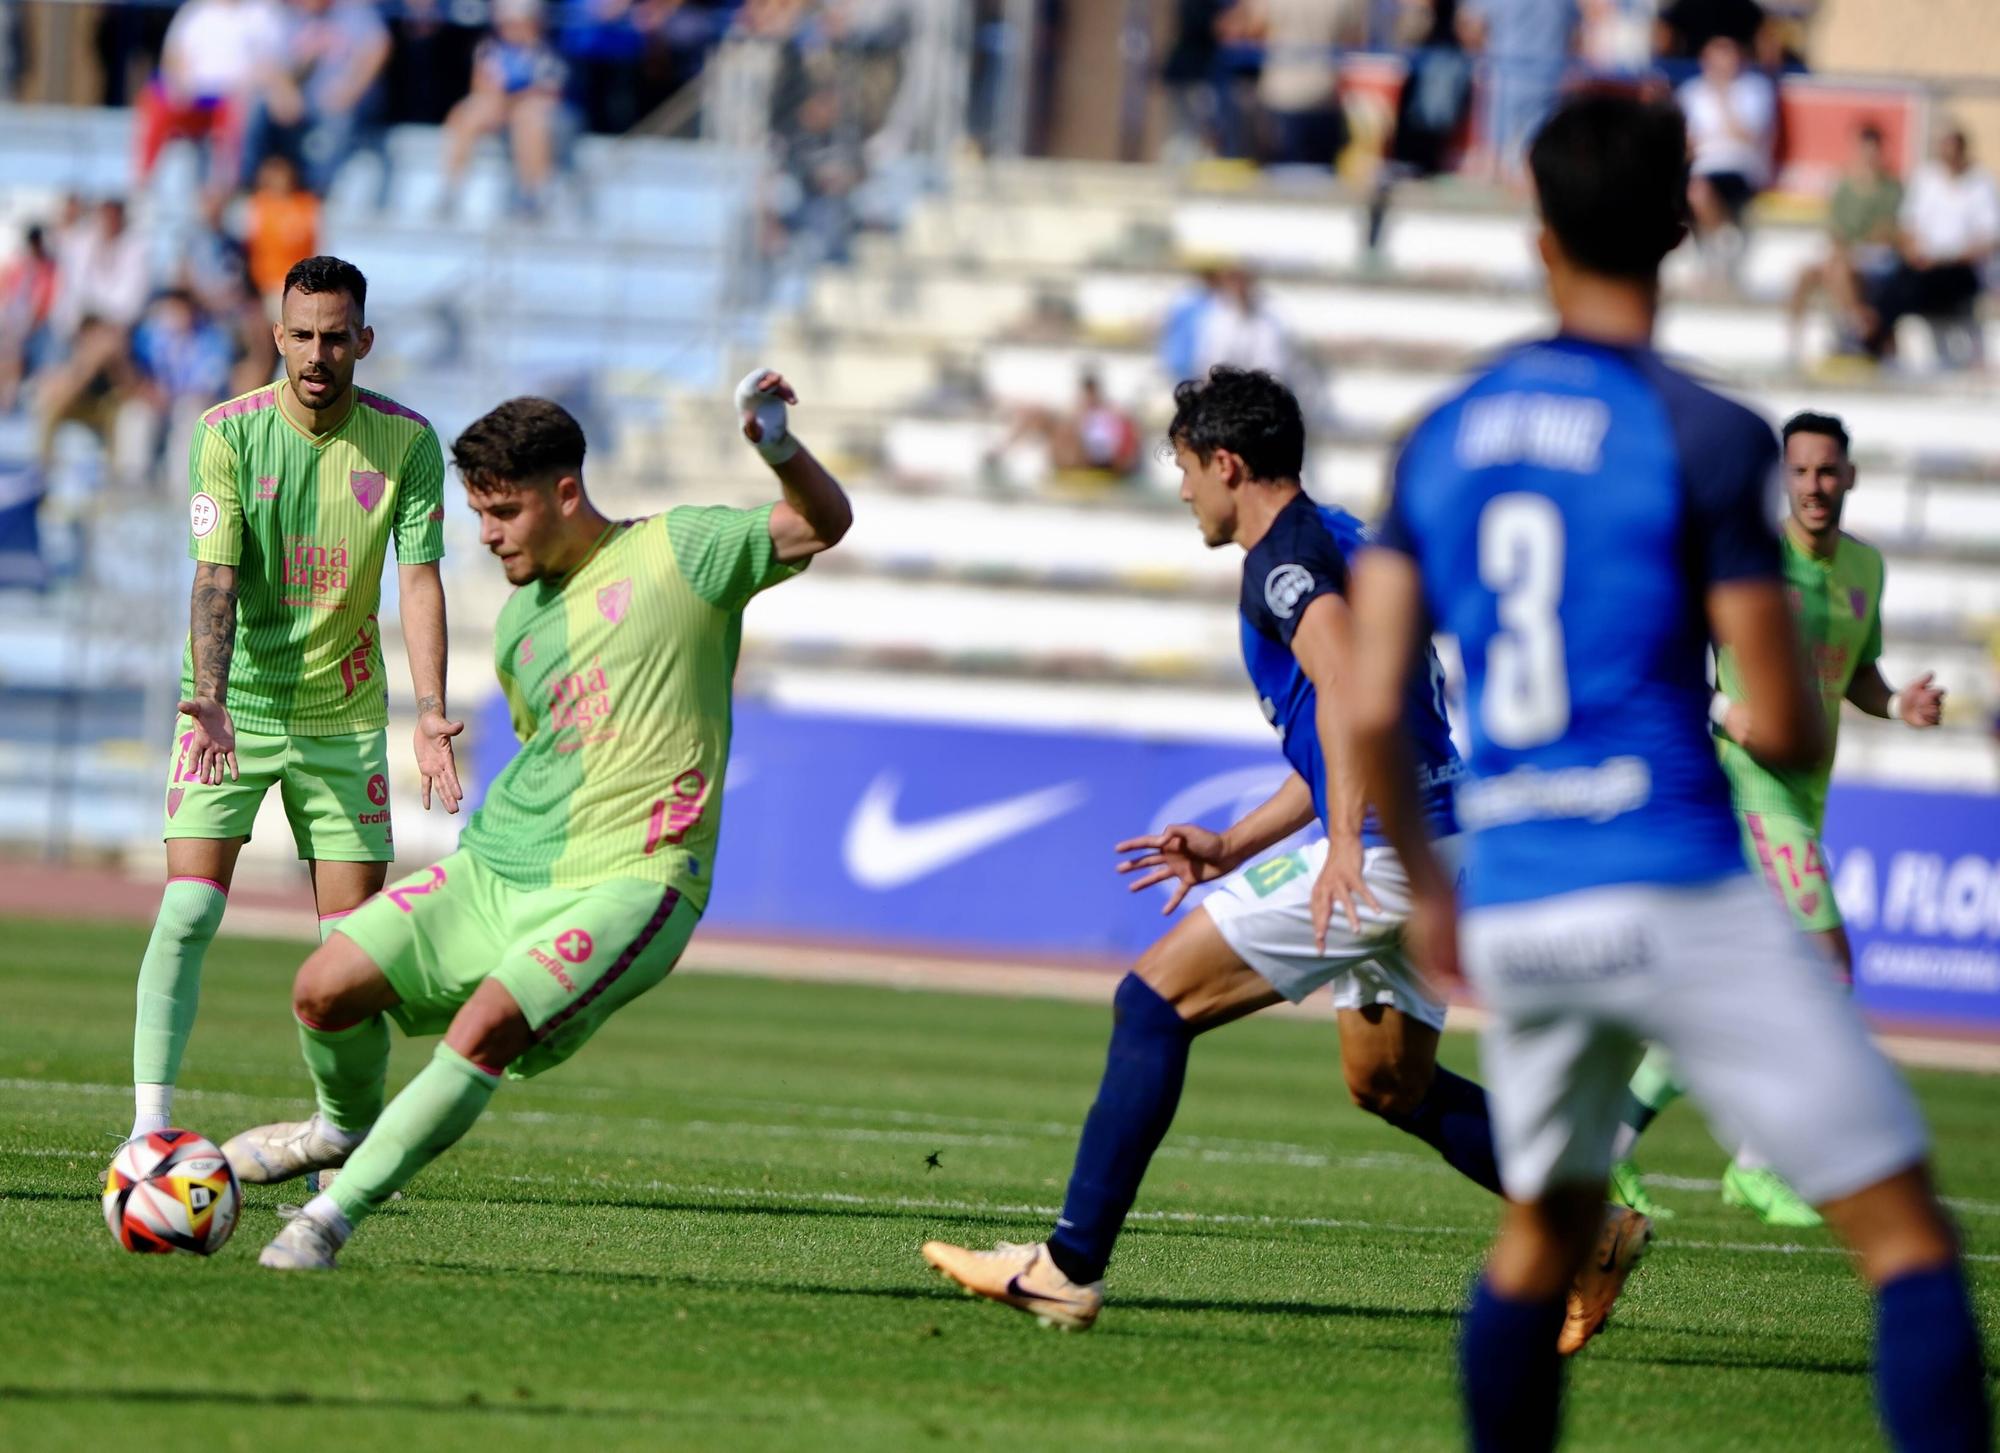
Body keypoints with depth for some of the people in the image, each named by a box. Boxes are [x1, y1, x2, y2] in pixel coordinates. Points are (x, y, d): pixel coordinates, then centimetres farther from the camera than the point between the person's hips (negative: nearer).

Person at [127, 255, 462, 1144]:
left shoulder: (407, 443, -6)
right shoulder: (227, 433, -10)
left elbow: (418, 578, -9)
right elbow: (215, 577, -15)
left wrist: (429, 711, -22)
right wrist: (210, 700, -29)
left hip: (343, 711, 2)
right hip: (232, 704, -2)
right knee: (189, 910, -13)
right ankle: (150, 1125, -12)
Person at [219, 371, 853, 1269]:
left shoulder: (676, 554, -1)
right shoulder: (518, 623, 17)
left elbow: (824, 526, -11)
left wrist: (780, 450, -29)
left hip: (626, 883, -7)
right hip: (498, 865, 7)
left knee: (485, 1028, -28)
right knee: (326, 989, -6)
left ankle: (334, 1214, -17)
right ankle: (347, 1126, 26)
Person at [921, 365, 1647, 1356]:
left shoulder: (1287, 554, -9)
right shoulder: (1335, 539, 23)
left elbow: (1344, 686, -28)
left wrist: (1345, 838, -38)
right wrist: (1231, 848, 31)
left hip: (1383, 849, -10)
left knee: (1154, 1001, -7)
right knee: (1388, 1083, 24)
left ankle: (1069, 1266, -9)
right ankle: (1591, 1229, 20)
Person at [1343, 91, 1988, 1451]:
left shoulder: (1442, 439, 9)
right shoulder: (1705, 437, -7)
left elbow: (1371, 710, 7)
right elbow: (1786, 729, -8)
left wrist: (1426, 885, 22)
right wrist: (1785, 722, 16)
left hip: (1512, 914, 6)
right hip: (1681, 901, -6)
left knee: (1542, 1236, 25)